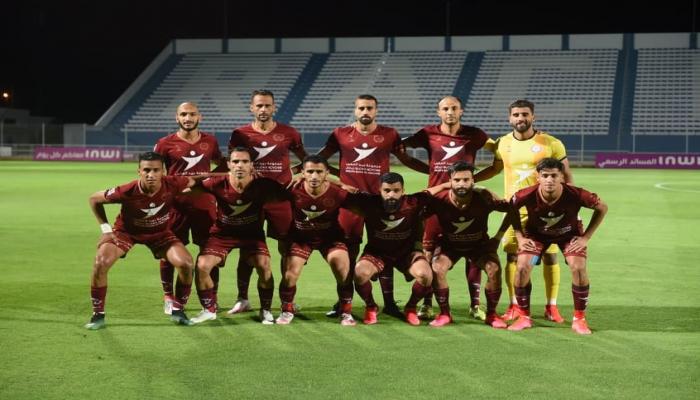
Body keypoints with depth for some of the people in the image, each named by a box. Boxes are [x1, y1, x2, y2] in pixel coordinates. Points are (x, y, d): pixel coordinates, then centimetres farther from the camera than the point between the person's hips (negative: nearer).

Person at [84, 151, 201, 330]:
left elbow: (192, 182, -6)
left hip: (160, 232, 2)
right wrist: (105, 228, -15)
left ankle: (177, 311, 5)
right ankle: (98, 315, -4)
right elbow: (94, 199, -15)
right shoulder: (127, 192, -33)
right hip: (126, 230, -2)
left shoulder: (173, 185, -30)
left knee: (186, 263, -16)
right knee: (101, 263, -23)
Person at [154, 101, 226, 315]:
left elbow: (221, 165, 23)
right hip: (175, 204, -2)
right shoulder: (165, 144, -3)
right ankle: (168, 297, 19)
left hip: (205, 204, 2)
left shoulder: (210, 141, 6)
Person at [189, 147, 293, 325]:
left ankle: (266, 310, 3)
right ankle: (209, 310, 10)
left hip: (252, 232, 0)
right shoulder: (218, 184, -23)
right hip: (222, 232, 1)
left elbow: (285, 196, -9)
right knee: (202, 266, -15)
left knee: (264, 265, -22)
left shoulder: (262, 185, -22)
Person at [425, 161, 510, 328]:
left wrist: (499, 236, -13)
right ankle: (444, 314, -3)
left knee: (494, 269, -22)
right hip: (449, 244, 0)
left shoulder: (483, 197, -27)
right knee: (437, 268, -25)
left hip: (479, 243, 0)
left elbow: (510, 208, -13)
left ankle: (491, 314, 1)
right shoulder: (440, 200, -27)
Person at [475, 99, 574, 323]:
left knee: (550, 257, 0)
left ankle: (551, 307, 12)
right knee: (512, 257, 0)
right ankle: (514, 306, 12)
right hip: (515, 210, 2)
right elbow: (495, 168, 22)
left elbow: (566, 176, 2)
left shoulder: (551, 143, -4)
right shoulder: (503, 144, 4)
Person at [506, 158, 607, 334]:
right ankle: (524, 317, 2)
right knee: (522, 266, -17)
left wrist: (586, 237, -16)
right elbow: (511, 208, -8)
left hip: (569, 234, -1)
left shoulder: (576, 195, -35)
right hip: (536, 233, 1)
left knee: (579, 268, -21)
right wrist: (520, 236, -10)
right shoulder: (527, 195, -33)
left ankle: (579, 319, -2)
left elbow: (602, 208, -16)